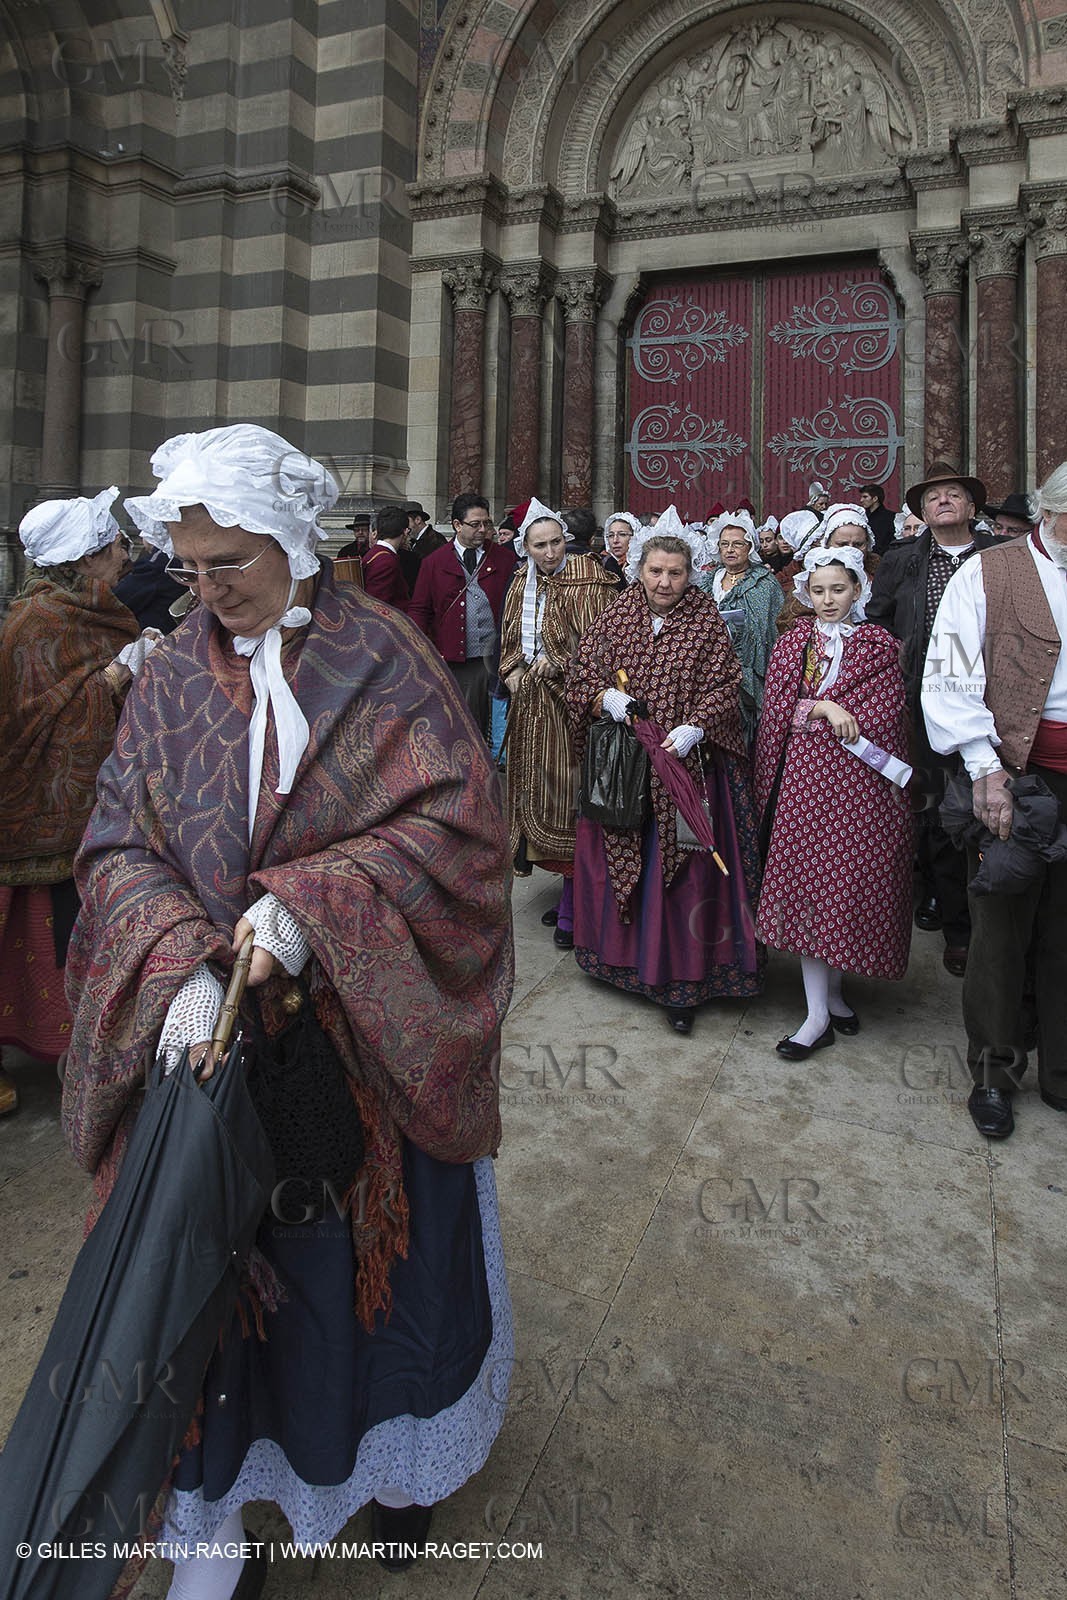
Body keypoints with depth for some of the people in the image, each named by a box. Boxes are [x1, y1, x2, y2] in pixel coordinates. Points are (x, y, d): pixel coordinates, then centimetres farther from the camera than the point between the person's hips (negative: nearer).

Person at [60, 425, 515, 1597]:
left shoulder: (382, 658, -9)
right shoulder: (175, 678, 0)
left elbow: (458, 818, -14)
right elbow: (120, 845, -2)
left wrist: (308, 904, -24)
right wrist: (181, 969, -20)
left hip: (369, 1035, -1)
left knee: (392, 1245, 17)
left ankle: (400, 1449, 45)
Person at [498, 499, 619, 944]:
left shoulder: (586, 579, -10)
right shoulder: (523, 584, 11)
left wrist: (554, 663, -15)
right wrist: (512, 671, 4)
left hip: (570, 702, -8)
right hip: (532, 705, 8)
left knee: (568, 794, -6)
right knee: (538, 787, 12)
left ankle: (573, 911, 2)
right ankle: (567, 893, 26)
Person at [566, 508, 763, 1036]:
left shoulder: (706, 621, -1)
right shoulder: (615, 616, 5)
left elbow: (723, 687, -5)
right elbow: (580, 677, 7)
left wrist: (694, 726, -21)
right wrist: (605, 696, -14)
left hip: (684, 764, -2)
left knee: (681, 869, -1)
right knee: (620, 861, 10)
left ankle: (679, 978, 9)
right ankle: (623, 955, 29)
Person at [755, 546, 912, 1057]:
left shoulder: (880, 646, 7)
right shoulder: (791, 644, 12)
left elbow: (885, 714, -4)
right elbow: (778, 713, 2)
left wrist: (821, 710, -9)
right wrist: (828, 710, -11)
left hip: (859, 782, 0)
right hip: (804, 775, 1)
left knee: (847, 884, 1)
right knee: (806, 886, -5)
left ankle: (832, 990, 21)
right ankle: (818, 1016, 0)